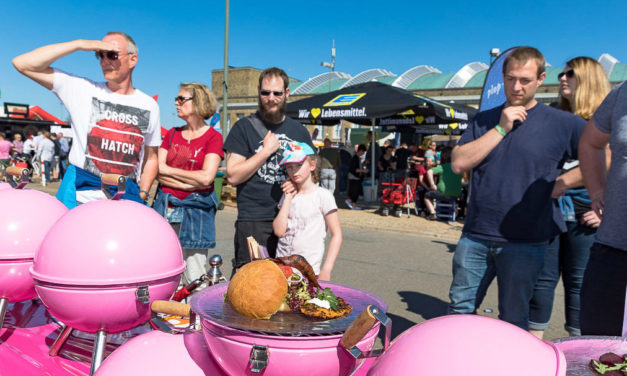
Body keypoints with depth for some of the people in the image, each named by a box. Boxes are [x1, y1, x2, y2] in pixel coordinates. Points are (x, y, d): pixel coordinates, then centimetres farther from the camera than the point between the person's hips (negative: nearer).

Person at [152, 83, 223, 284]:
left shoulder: (213, 137, -1)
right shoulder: (172, 134, 13)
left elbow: (206, 177, -13)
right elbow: (157, 171, 4)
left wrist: (168, 170, -3)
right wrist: (190, 184, -10)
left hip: (195, 209, -4)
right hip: (165, 207, 4)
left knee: (195, 277, 0)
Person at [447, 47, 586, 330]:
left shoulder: (562, 123, 0)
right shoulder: (483, 121, 10)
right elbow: (459, 163, -3)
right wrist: (501, 129, -8)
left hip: (524, 242, -3)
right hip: (475, 237, 3)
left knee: (513, 321, 9)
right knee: (459, 310, 11)